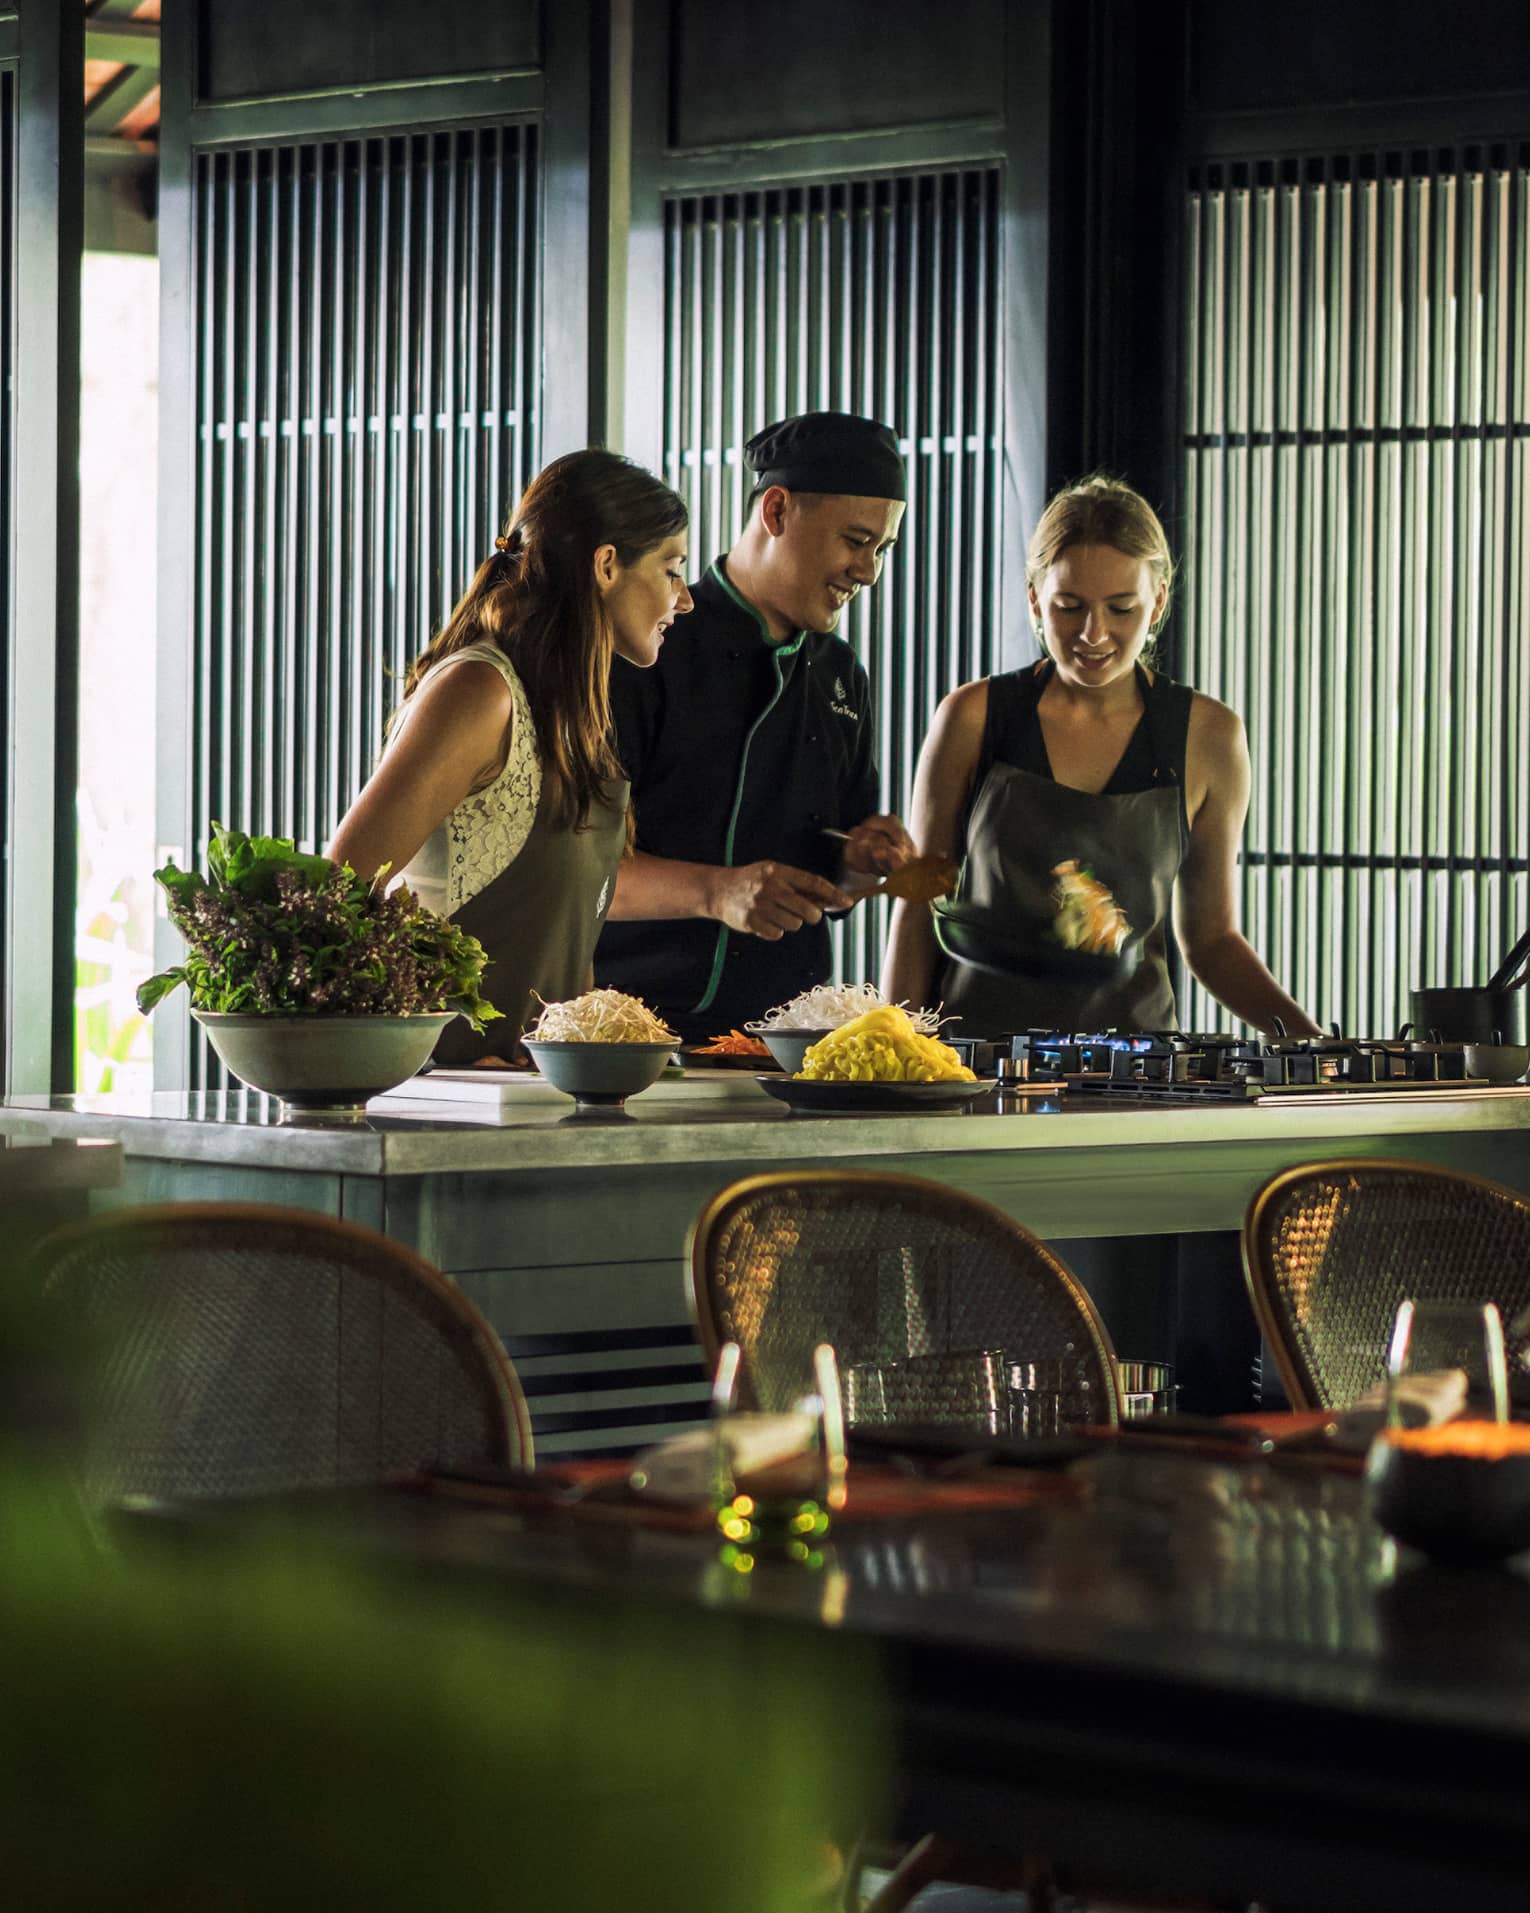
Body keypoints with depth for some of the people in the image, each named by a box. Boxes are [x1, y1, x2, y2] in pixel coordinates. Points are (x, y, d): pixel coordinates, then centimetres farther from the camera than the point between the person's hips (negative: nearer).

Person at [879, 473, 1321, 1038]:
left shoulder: (1207, 736, 5)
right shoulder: (973, 719, 1)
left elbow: (1210, 937, 13)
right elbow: (918, 910, 7)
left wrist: (1308, 1036, -2)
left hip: (1132, 1034, 2)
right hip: (979, 1030, -1)